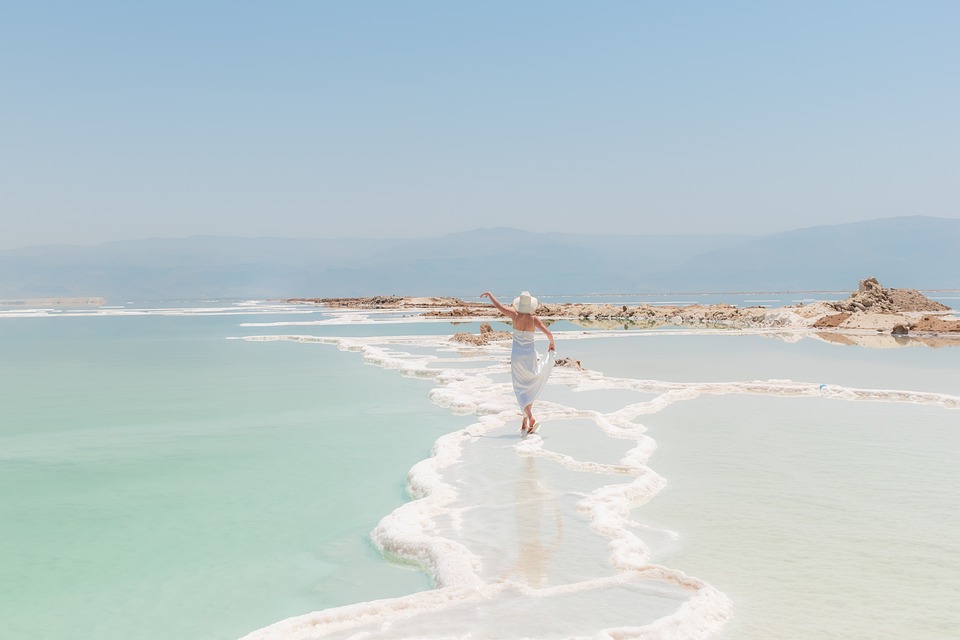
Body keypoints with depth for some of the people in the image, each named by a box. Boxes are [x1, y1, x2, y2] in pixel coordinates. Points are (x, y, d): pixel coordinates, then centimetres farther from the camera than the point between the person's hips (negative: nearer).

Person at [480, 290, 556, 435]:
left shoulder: (514, 315, -6)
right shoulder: (534, 319, -8)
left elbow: (498, 305, 2)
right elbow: (548, 333, -14)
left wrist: (489, 294, 19)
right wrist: (552, 345, 7)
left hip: (517, 355, 0)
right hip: (530, 355, 0)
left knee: (521, 390, 3)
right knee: (530, 389, 11)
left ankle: (531, 418, -20)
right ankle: (525, 424, 8)